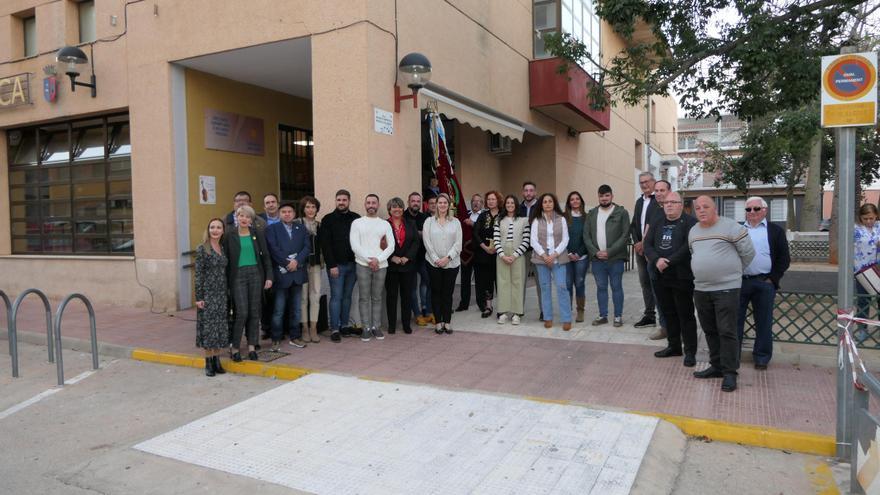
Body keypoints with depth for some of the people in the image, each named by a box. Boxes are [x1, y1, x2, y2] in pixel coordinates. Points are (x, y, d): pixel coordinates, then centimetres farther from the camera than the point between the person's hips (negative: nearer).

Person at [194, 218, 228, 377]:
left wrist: (228, 293, 11)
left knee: (221, 328, 8)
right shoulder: (202, 249, -7)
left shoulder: (223, 248, 9)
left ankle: (217, 360, 18)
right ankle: (208, 362, 11)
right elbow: (198, 274, -9)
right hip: (208, 294, -5)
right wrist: (198, 297, -12)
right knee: (208, 327, 0)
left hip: (222, 294, 5)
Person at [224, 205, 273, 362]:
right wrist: (226, 280, -2)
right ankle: (234, 346, 7)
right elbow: (226, 259, 2)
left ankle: (251, 346, 15)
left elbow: (265, 255, 6)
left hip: (256, 274, 2)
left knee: (254, 312, 5)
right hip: (238, 275, -2)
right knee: (242, 312, -9)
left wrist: (269, 276, 0)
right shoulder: (230, 236, 1)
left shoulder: (258, 234, 5)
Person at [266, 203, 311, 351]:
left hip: (298, 273, 4)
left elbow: (307, 247, 2)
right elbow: (273, 249, -9)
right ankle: (276, 339, 9)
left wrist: (296, 261, -13)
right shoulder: (272, 229, 2)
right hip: (281, 273, -4)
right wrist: (287, 263, -14)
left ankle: (295, 337, 20)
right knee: (278, 309, 1)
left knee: (296, 308, 10)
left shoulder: (301, 228, 13)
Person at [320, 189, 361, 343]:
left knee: (347, 296, 10)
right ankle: (334, 329, 2)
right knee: (336, 296, -3)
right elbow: (325, 244, -5)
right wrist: (331, 265, -11)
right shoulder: (328, 219, -1)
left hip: (352, 264, 3)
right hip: (336, 265, -3)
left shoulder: (356, 218, 6)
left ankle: (344, 325, 19)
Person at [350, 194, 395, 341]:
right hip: (363, 265, -2)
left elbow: (391, 246, 2)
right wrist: (369, 260, -12)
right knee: (364, 297, 1)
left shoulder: (385, 224, 10)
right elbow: (354, 245, -5)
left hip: (381, 265, 2)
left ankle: (376, 327, 13)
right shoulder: (357, 223, 4)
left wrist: (378, 259, -11)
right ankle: (366, 328, 7)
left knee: (377, 298, 7)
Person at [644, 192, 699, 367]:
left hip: (682, 277, -6)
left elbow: (689, 246, -17)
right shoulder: (656, 223, 13)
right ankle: (673, 346, 27)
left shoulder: (690, 222, -5)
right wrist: (657, 260, -14)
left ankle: (690, 351, 8)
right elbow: (647, 244, 4)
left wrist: (669, 261, -19)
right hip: (660, 277, 6)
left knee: (685, 314, 0)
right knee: (668, 313, 14)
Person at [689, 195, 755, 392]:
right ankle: (716, 366, 25)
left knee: (727, 332, -5)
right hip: (701, 289, 7)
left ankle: (730, 373, 3)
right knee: (710, 331, 13)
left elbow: (748, 252, -3)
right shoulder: (693, 231, 11)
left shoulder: (731, 227, -8)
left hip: (726, 289, -6)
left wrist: (733, 271, 7)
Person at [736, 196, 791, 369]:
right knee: (735, 321, 5)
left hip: (764, 283, -1)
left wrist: (773, 279, -5)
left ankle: (762, 357, 16)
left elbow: (784, 258, 3)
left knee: (764, 322, 5)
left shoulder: (776, 231, 5)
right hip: (739, 282, 2)